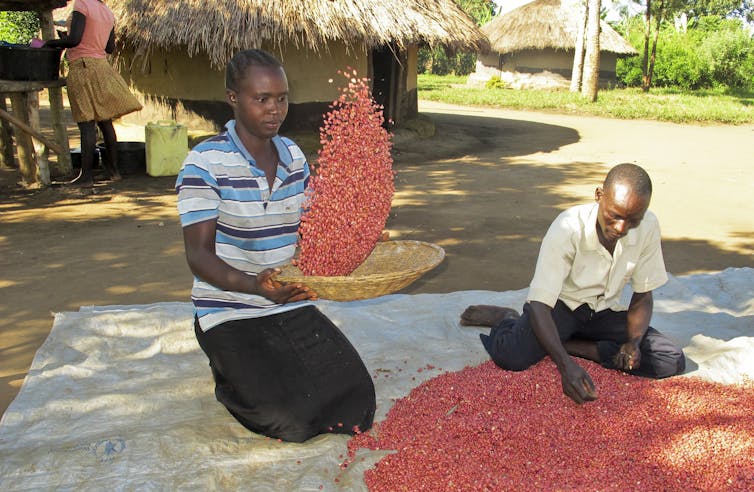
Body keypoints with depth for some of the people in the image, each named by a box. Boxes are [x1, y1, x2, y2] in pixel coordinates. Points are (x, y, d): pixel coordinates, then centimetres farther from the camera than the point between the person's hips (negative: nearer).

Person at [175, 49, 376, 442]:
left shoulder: (294, 155, 7)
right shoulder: (205, 163, -13)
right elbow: (199, 255, -16)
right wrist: (253, 285, -35)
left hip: (294, 306, 5)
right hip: (230, 315, -5)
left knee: (356, 405, -6)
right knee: (292, 420, -17)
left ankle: (272, 371, 20)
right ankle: (232, 378, 15)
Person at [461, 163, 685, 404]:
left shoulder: (648, 227, -13)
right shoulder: (567, 229, -27)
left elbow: (642, 296, -1)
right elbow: (539, 303, -31)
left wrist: (634, 341, -20)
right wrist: (565, 365, -43)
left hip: (604, 312, 5)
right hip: (560, 304, -5)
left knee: (673, 361, -16)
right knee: (511, 356, -33)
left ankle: (574, 344, -8)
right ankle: (508, 318, 4)